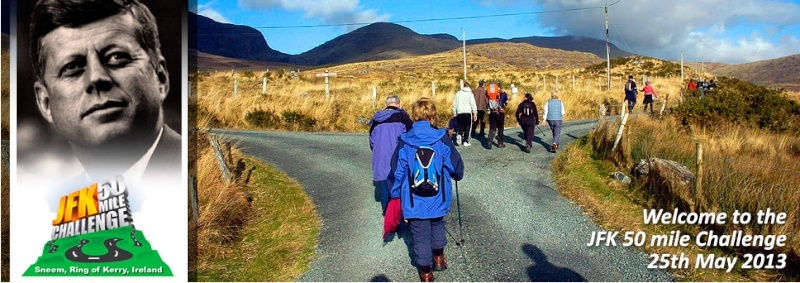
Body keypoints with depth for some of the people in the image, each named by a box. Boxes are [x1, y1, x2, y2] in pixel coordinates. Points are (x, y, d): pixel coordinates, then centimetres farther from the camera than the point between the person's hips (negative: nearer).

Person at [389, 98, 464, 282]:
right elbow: (455, 164, 0)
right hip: (438, 198, 1)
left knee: (421, 235, 11)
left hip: (414, 201, -1)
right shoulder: (442, 139, -10)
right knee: (437, 226, 27)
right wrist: (458, 176, 23)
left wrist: (396, 195, 10)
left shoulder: (404, 142, -9)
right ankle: (438, 258, 39)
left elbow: (397, 172, -3)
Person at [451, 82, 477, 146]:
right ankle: (465, 141, 1)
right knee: (467, 127, 3)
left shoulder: (458, 93, 10)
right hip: (468, 112, -3)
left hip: (460, 112, 3)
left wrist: (454, 113, 21)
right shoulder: (470, 94, 0)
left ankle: (458, 134, -17)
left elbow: (454, 104, 14)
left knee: (461, 126, 11)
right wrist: (475, 113, 2)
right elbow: (473, 104, -3)